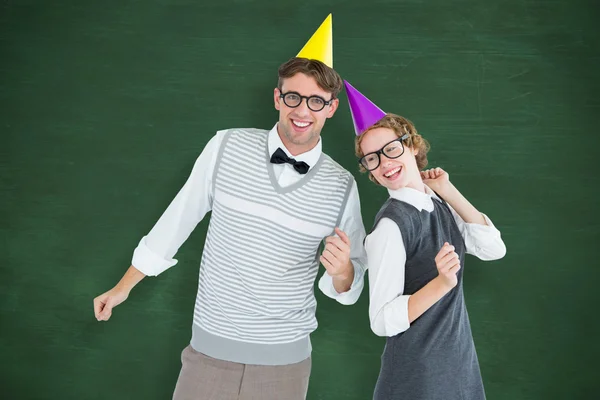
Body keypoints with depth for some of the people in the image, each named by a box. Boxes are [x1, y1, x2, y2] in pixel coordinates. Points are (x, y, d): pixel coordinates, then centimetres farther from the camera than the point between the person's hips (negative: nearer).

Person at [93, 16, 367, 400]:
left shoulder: (343, 185, -4)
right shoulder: (227, 146, -7)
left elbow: (349, 288, 4)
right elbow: (180, 216, 4)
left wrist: (341, 271, -20)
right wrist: (124, 287, 11)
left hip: (285, 357, 1)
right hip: (210, 349, 0)